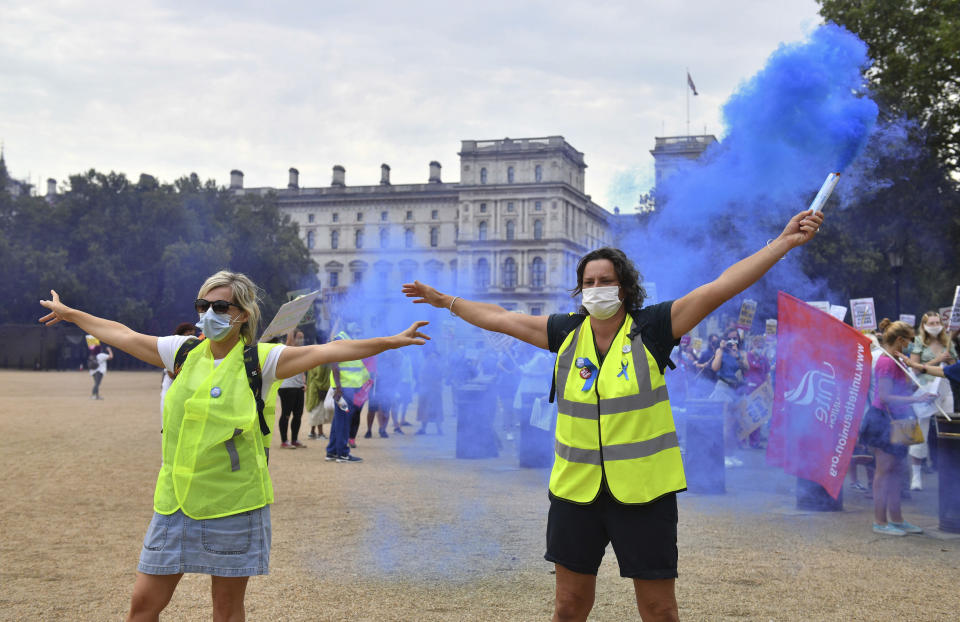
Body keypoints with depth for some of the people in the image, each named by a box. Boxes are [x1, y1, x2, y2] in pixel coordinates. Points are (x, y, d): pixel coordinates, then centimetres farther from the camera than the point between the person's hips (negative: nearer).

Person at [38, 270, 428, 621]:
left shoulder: (259, 360, -5)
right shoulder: (184, 352, 6)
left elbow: (327, 351, -12)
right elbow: (123, 335, 18)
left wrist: (391, 342, -19)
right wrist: (69, 313, 29)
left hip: (234, 502, -3)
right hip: (176, 501, 3)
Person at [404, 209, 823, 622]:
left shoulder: (651, 328, -6)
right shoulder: (566, 331, 4)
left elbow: (721, 287, -13)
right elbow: (499, 319, 15)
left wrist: (785, 242, -19)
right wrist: (446, 301, 25)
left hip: (643, 492, -3)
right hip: (575, 491, 3)